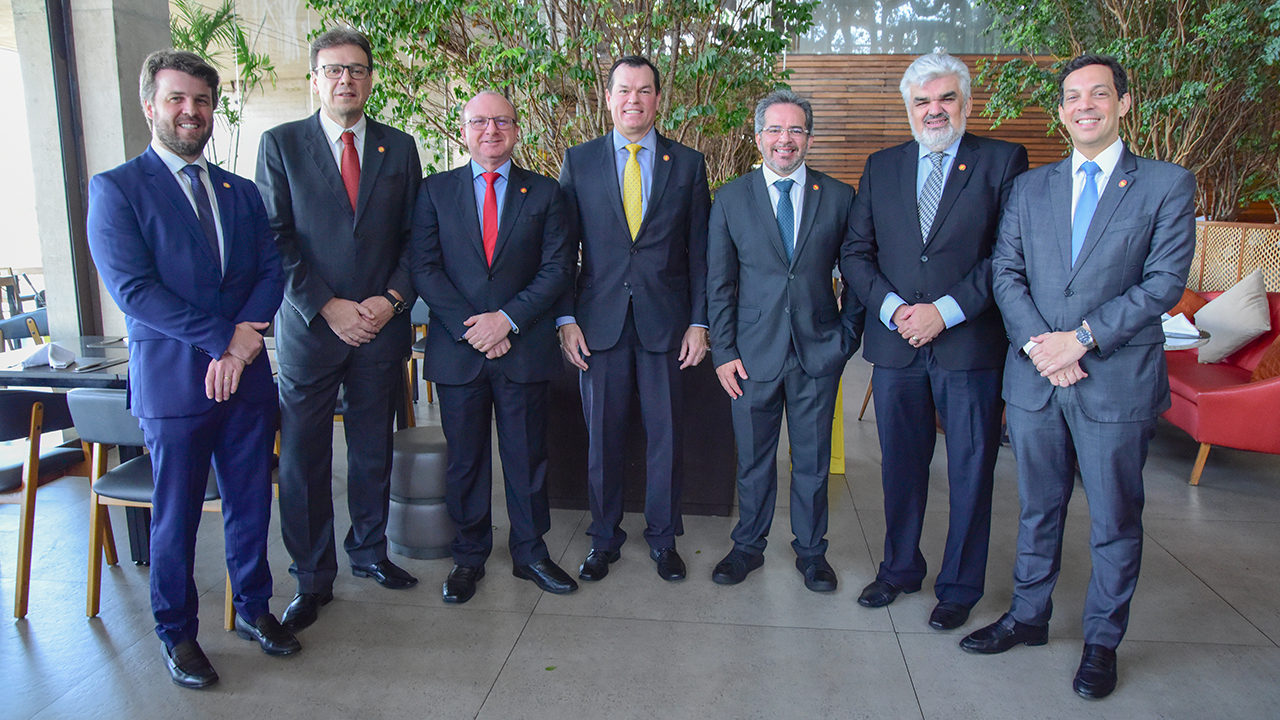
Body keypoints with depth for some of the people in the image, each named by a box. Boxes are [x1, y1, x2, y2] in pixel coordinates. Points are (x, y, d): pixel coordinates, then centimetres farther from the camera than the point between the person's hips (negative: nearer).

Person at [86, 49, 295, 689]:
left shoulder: (241, 193, 13)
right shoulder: (116, 189, -2)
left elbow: (271, 272, 6)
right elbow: (133, 289, -12)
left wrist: (244, 338, -12)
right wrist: (224, 340, -16)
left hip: (246, 375, 4)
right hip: (172, 380, -4)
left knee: (251, 503, 13)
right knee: (175, 515, 8)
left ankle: (253, 608, 32)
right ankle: (176, 632, 26)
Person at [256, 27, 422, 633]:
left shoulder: (399, 147, 8)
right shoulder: (280, 144, 2)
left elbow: (416, 236, 8)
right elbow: (274, 240, -4)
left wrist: (393, 298, -7)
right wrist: (326, 307, -12)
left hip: (382, 327, 2)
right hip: (309, 327, -2)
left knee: (373, 452, 13)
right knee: (303, 460, 3)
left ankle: (368, 551, 33)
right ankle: (313, 579, 18)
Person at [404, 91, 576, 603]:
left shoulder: (544, 192, 7)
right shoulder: (435, 190, 7)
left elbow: (558, 268, -1)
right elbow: (422, 267, -1)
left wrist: (508, 318, -13)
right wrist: (470, 327, -11)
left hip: (525, 347, 0)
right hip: (457, 349, 0)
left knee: (527, 456, 8)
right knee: (465, 459, 9)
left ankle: (530, 552, 24)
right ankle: (469, 556, 25)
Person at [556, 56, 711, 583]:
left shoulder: (688, 164, 6)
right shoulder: (578, 161, 6)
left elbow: (700, 251, 5)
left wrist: (699, 322, -1)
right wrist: (565, 318, -3)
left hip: (665, 321, 0)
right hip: (600, 321, 0)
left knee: (666, 434, 6)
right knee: (602, 436, 7)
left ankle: (664, 538, 24)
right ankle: (604, 538, 24)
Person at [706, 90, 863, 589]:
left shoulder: (838, 197, 4)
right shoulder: (731, 199, 3)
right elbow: (719, 283, 3)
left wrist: (847, 336, 0)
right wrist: (723, 351, -3)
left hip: (819, 352, 0)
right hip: (754, 353, 0)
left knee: (813, 461, 11)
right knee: (753, 459, 11)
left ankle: (811, 552, 29)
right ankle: (748, 546, 30)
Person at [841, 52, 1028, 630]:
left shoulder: (1002, 161, 1)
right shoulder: (881, 167, 11)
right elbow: (856, 252, 8)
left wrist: (945, 311, -14)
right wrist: (891, 308, -8)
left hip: (971, 345, -3)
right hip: (896, 344, 3)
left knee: (970, 472, 7)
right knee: (900, 467, 14)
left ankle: (959, 587, 25)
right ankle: (899, 569, 33)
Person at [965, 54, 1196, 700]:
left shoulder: (1168, 185, 0)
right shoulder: (1030, 187, 10)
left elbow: (1164, 281, -8)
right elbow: (1005, 272, 3)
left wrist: (1081, 338, -15)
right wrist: (1037, 344, -12)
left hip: (1118, 381, -2)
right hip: (1034, 379, 3)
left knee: (1115, 522, 9)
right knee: (1038, 509, 16)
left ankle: (1102, 642, 26)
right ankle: (1028, 616, 33)